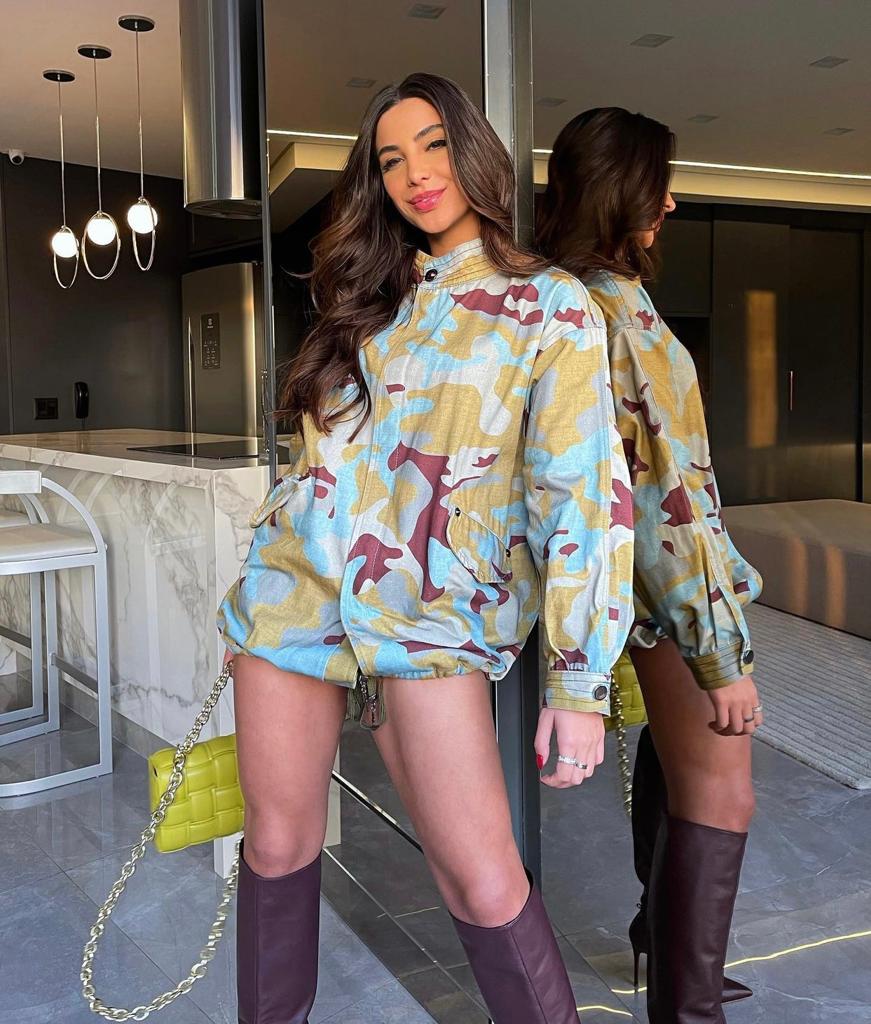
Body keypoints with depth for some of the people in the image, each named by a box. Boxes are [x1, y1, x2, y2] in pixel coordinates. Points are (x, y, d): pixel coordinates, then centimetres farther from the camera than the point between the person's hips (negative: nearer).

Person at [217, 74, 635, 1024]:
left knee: (483, 882, -8)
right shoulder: (372, 297, 15)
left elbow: (584, 494, -8)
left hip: (429, 618, -4)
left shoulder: (553, 307, -1)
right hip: (294, 586, 5)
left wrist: (579, 682, -13)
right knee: (278, 843, 10)